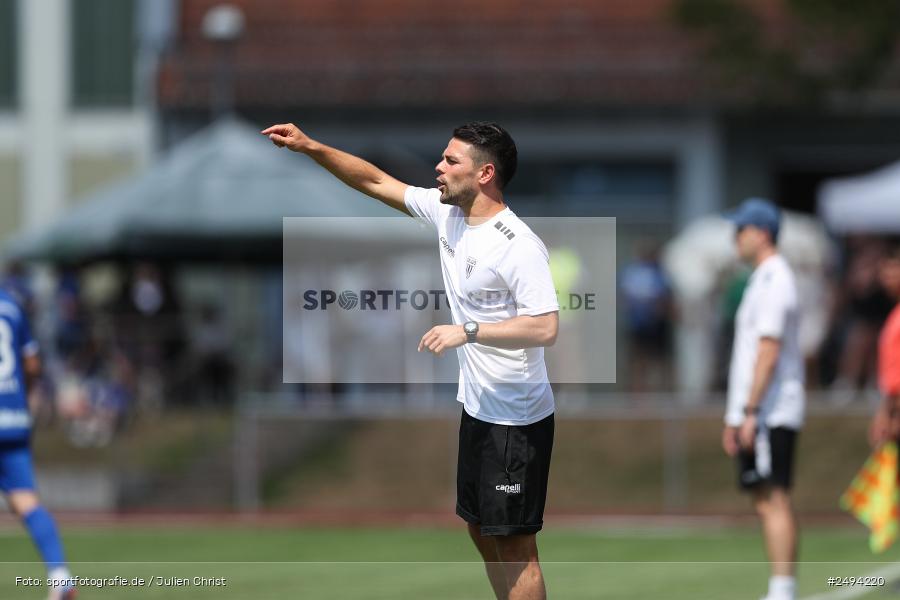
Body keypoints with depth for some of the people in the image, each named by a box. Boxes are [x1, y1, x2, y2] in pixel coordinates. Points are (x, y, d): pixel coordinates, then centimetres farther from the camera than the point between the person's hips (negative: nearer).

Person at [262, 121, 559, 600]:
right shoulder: (447, 213, 3)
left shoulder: (518, 246, -22)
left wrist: (468, 332, -29)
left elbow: (545, 327, -26)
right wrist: (310, 147, 3)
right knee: (481, 530, 16)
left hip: (517, 420, -9)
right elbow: (376, 182, 11)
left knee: (512, 543, -5)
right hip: (477, 408, 9)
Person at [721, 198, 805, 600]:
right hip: (756, 414, 10)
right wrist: (735, 416, 23)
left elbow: (769, 352, -20)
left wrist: (750, 412, -23)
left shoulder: (773, 281, -12)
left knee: (774, 501, -13)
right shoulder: (763, 279, 20)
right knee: (767, 502, 9)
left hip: (770, 415, -10)